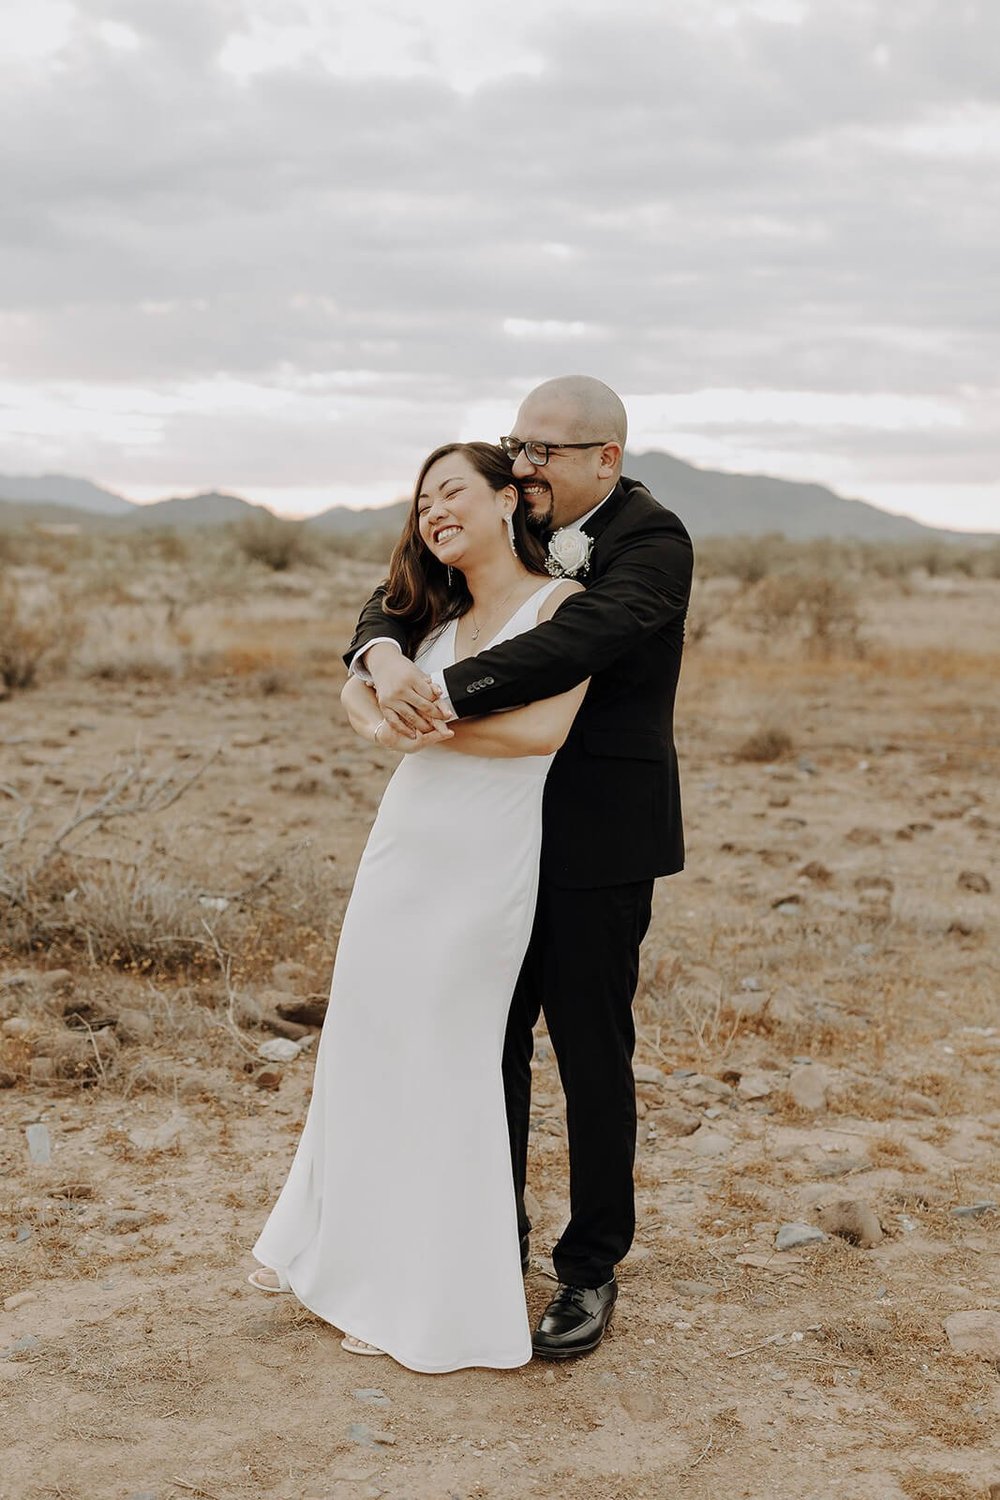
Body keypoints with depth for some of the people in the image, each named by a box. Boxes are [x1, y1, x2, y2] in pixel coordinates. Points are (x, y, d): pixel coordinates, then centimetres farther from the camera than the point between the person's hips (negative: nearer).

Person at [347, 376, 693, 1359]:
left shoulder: (652, 541, -12)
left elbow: (574, 643, -29)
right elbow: (402, 599, 4)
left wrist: (444, 694, -32)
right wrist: (385, 657, -19)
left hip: (598, 845, -7)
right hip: (505, 834, 7)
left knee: (592, 1058, 3)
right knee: (490, 1041, 14)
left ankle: (591, 1270, 19)